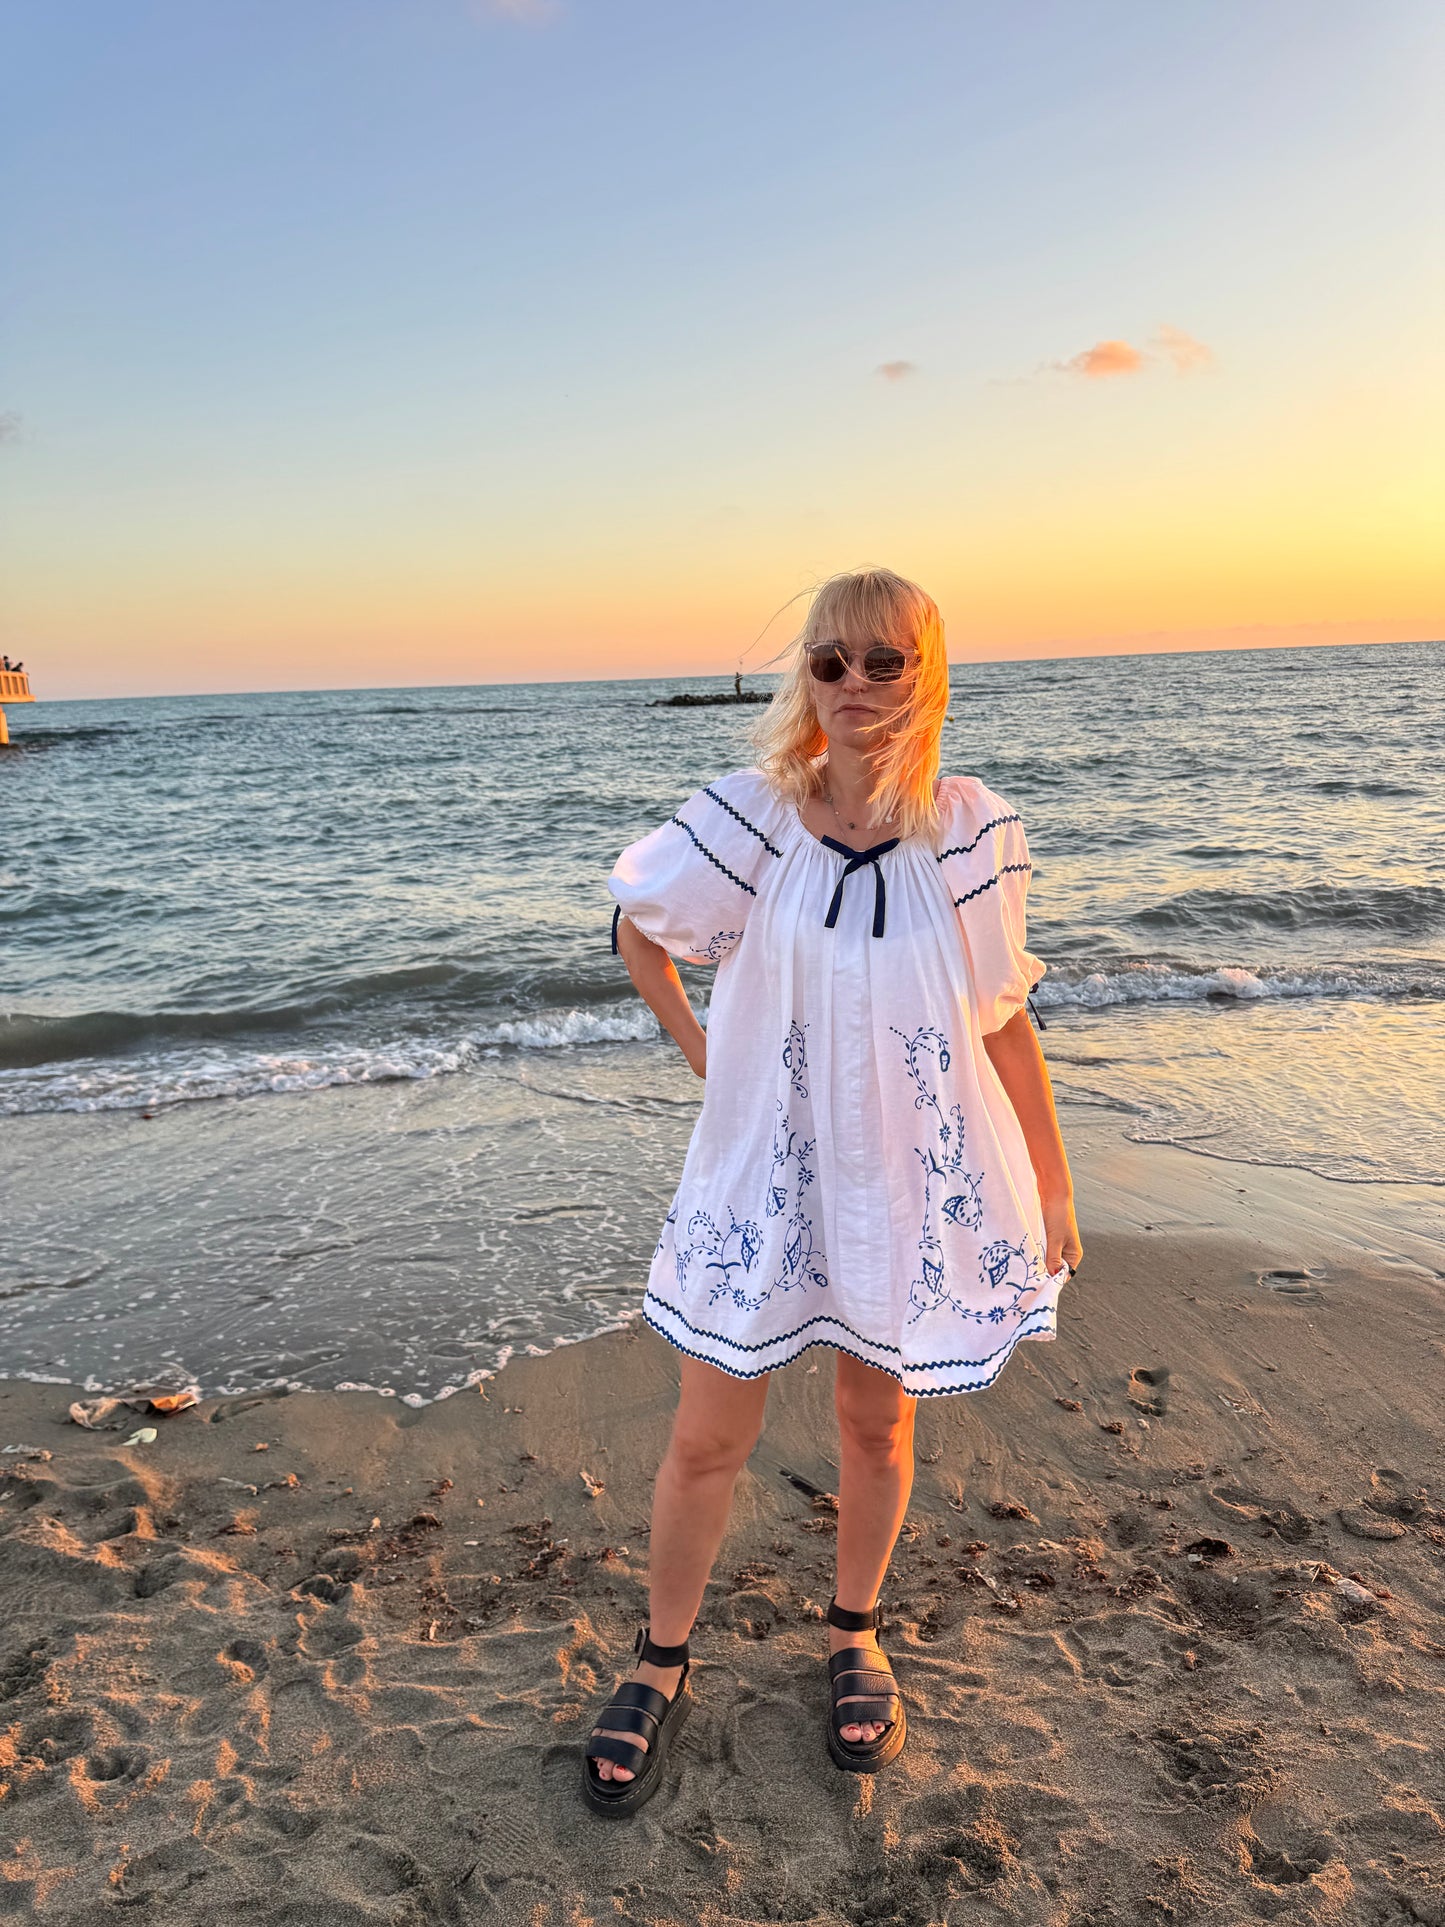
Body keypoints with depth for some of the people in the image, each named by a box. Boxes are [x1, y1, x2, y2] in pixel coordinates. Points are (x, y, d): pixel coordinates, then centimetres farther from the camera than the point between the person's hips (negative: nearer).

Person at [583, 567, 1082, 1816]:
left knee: (877, 1423, 19)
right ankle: (663, 1665, 35)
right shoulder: (746, 820, -11)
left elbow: (1003, 1019, 0)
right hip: (763, 1169, 0)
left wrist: (1052, 1182, 4)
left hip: (912, 1176, 1)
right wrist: (700, 1049, 0)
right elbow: (639, 926, 7)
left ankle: (856, 1637, 46)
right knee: (709, 1439, 9)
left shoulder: (971, 832, -8)